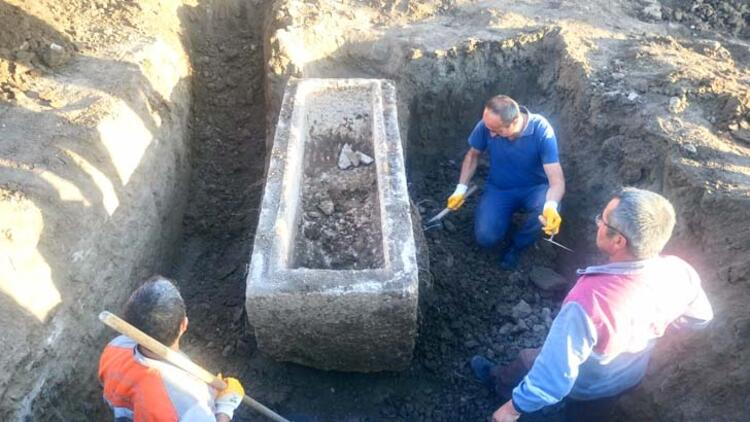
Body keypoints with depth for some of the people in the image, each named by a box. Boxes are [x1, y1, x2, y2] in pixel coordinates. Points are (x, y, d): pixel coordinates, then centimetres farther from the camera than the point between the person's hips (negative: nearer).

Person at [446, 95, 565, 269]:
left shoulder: (542, 131, -27)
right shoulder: (487, 126, -20)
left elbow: (557, 180, -30)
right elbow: (473, 155, 2)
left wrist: (551, 206, -51)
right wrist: (461, 189, -6)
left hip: (534, 188, -1)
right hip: (499, 189, 1)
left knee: (550, 213, -35)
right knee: (485, 238, -21)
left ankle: (517, 245, -2)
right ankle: (506, 214, 17)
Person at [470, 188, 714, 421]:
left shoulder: (589, 300, -47)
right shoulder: (679, 272, -27)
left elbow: (555, 374, -38)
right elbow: (700, 316, -4)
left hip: (584, 386, -4)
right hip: (629, 377, 4)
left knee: (527, 363, 27)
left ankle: (497, 381, 58)